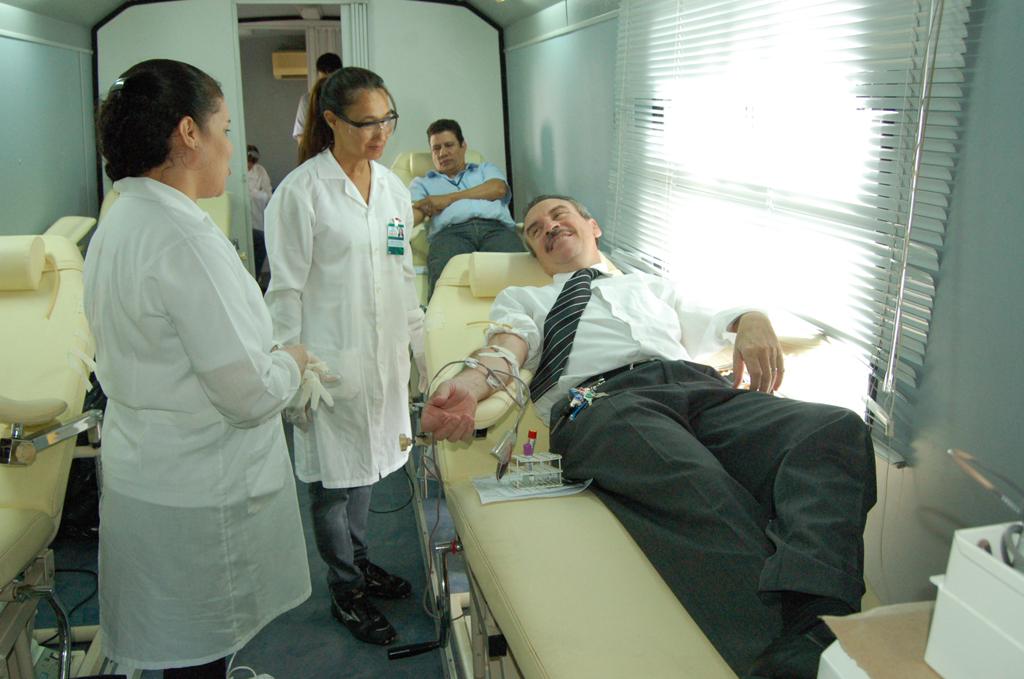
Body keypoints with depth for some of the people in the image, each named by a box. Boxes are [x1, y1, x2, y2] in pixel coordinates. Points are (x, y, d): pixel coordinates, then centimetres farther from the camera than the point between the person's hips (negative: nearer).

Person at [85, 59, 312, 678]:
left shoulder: (120, 221, 5)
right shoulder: (184, 237, -25)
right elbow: (250, 394, -25)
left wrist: (265, 358, 13)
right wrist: (291, 363, -5)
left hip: (144, 473, 9)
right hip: (198, 497, -9)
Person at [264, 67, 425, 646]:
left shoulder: (393, 188, 7)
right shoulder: (302, 191, -13)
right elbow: (286, 288, -11)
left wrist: (416, 343, 14)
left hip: (384, 353, 6)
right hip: (331, 358, -6)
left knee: (368, 465, 19)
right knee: (333, 477, 8)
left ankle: (360, 561, 40)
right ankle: (346, 590, 26)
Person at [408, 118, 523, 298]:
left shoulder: (485, 169, 36)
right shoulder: (422, 182, 36)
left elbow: (498, 189, 12)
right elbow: (415, 211, 14)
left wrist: (449, 198, 9)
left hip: (496, 227, 0)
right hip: (451, 231, 0)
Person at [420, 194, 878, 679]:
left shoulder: (649, 285, 42)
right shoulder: (522, 299, 34)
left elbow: (708, 325, 31)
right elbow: (509, 344, 11)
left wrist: (752, 320, 5)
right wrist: (472, 382, -14)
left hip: (699, 386, 4)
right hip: (601, 400, -3)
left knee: (836, 429, -28)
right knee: (701, 490, -39)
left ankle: (806, 604, -48)